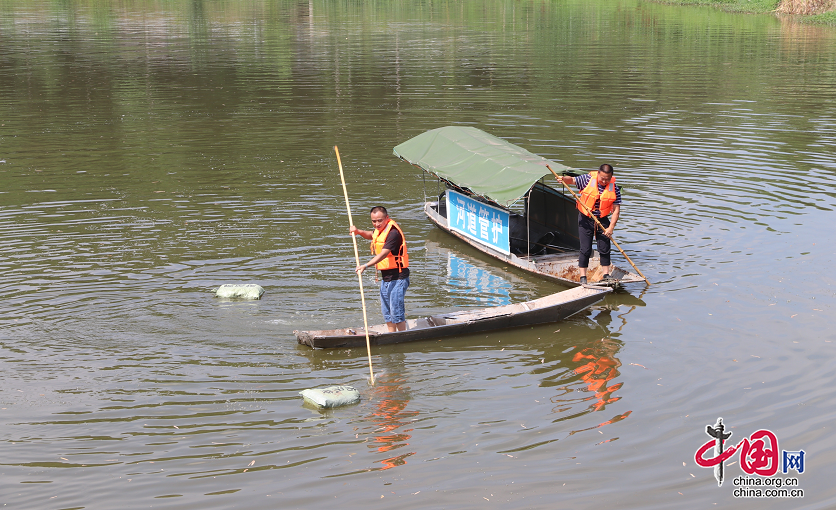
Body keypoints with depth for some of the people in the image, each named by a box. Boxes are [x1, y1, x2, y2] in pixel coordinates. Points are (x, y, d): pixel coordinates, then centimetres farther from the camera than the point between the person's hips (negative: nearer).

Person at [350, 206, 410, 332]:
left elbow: (383, 254, -30)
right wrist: (358, 232, 15)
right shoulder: (380, 229, 10)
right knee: (386, 312, 15)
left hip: (397, 277, -10)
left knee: (396, 312, -8)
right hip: (386, 277, 10)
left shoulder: (393, 233, -20)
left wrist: (366, 265, -39)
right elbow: (371, 235, 34)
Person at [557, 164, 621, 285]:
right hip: (585, 220, -1)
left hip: (602, 220, 2)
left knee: (604, 249, 4)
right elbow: (572, 180, -2)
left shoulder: (614, 189, -9)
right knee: (586, 249, -2)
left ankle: (606, 275, 17)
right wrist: (564, 178, -27)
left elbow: (616, 210, -9)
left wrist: (611, 228, -17)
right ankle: (583, 277, 5)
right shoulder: (588, 180, -12)